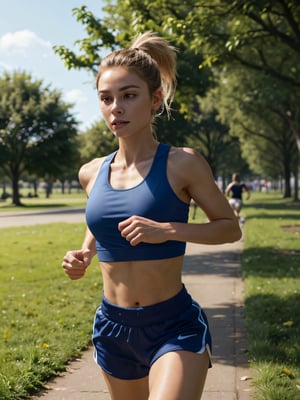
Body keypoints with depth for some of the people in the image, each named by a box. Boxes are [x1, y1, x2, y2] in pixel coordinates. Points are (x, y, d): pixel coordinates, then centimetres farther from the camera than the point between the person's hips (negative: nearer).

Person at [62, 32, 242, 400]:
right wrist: (83, 256, 0)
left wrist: (167, 230, -19)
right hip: (112, 327, 5)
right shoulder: (92, 173, 2)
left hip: (175, 327, -5)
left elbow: (230, 228, -4)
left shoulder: (181, 164, -11)